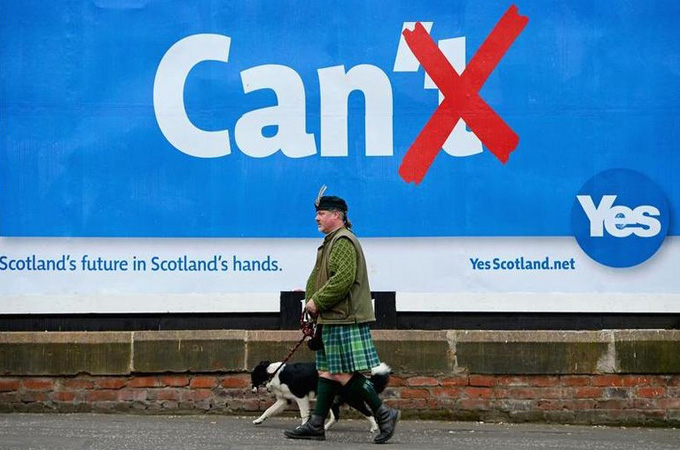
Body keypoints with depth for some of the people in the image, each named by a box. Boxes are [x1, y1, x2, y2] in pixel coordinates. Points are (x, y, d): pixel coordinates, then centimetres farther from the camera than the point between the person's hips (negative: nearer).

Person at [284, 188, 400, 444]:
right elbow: (317, 277, 22)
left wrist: (317, 301, -17)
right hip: (332, 320, 11)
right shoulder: (331, 242, 21)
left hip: (346, 320, -11)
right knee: (327, 372, 9)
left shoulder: (343, 241, -12)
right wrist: (311, 301, 5)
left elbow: (344, 278, -24)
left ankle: (384, 414, -2)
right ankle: (316, 425, 11)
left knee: (343, 374, -11)